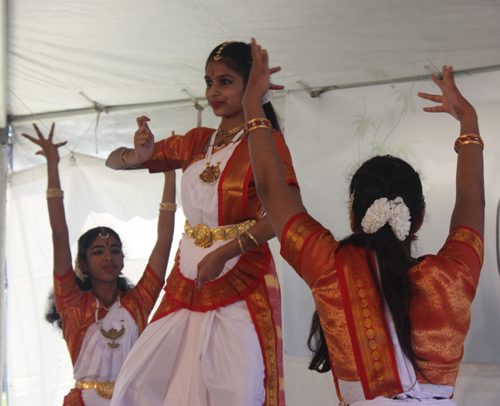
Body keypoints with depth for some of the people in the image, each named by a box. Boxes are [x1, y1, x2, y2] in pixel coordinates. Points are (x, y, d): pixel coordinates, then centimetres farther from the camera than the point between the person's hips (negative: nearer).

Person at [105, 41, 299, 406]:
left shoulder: (267, 140, -4)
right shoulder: (197, 141, 12)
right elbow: (114, 162, 17)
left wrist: (223, 253, -25)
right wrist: (138, 154, -7)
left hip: (241, 283, -6)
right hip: (187, 280, 6)